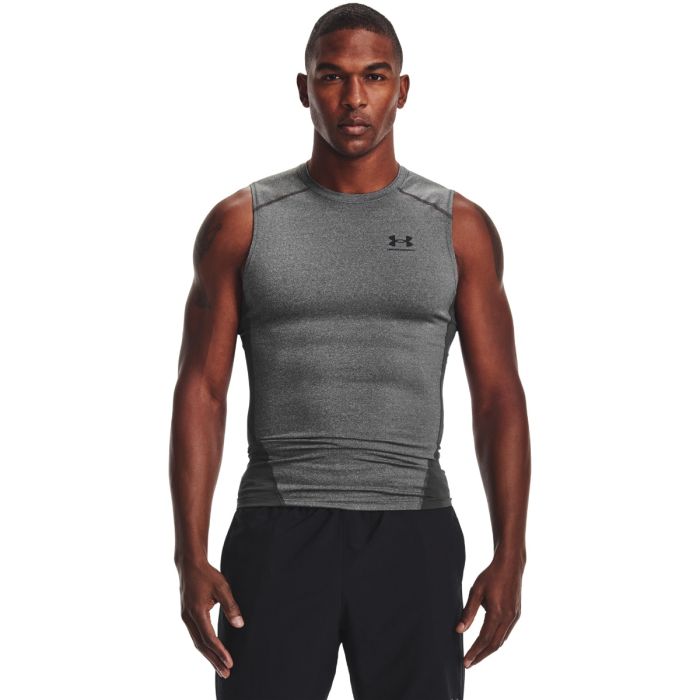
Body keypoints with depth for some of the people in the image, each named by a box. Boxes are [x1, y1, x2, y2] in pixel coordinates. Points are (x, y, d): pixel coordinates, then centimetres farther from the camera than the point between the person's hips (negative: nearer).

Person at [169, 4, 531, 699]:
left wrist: (510, 555, -11)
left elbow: (498, 397, 1)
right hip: (279, 538, -1)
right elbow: (200, 393, 0)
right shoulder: (241, 223, 4)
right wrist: (191, 558, -10)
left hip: (412, 542, 1)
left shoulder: (459, 227, 5)